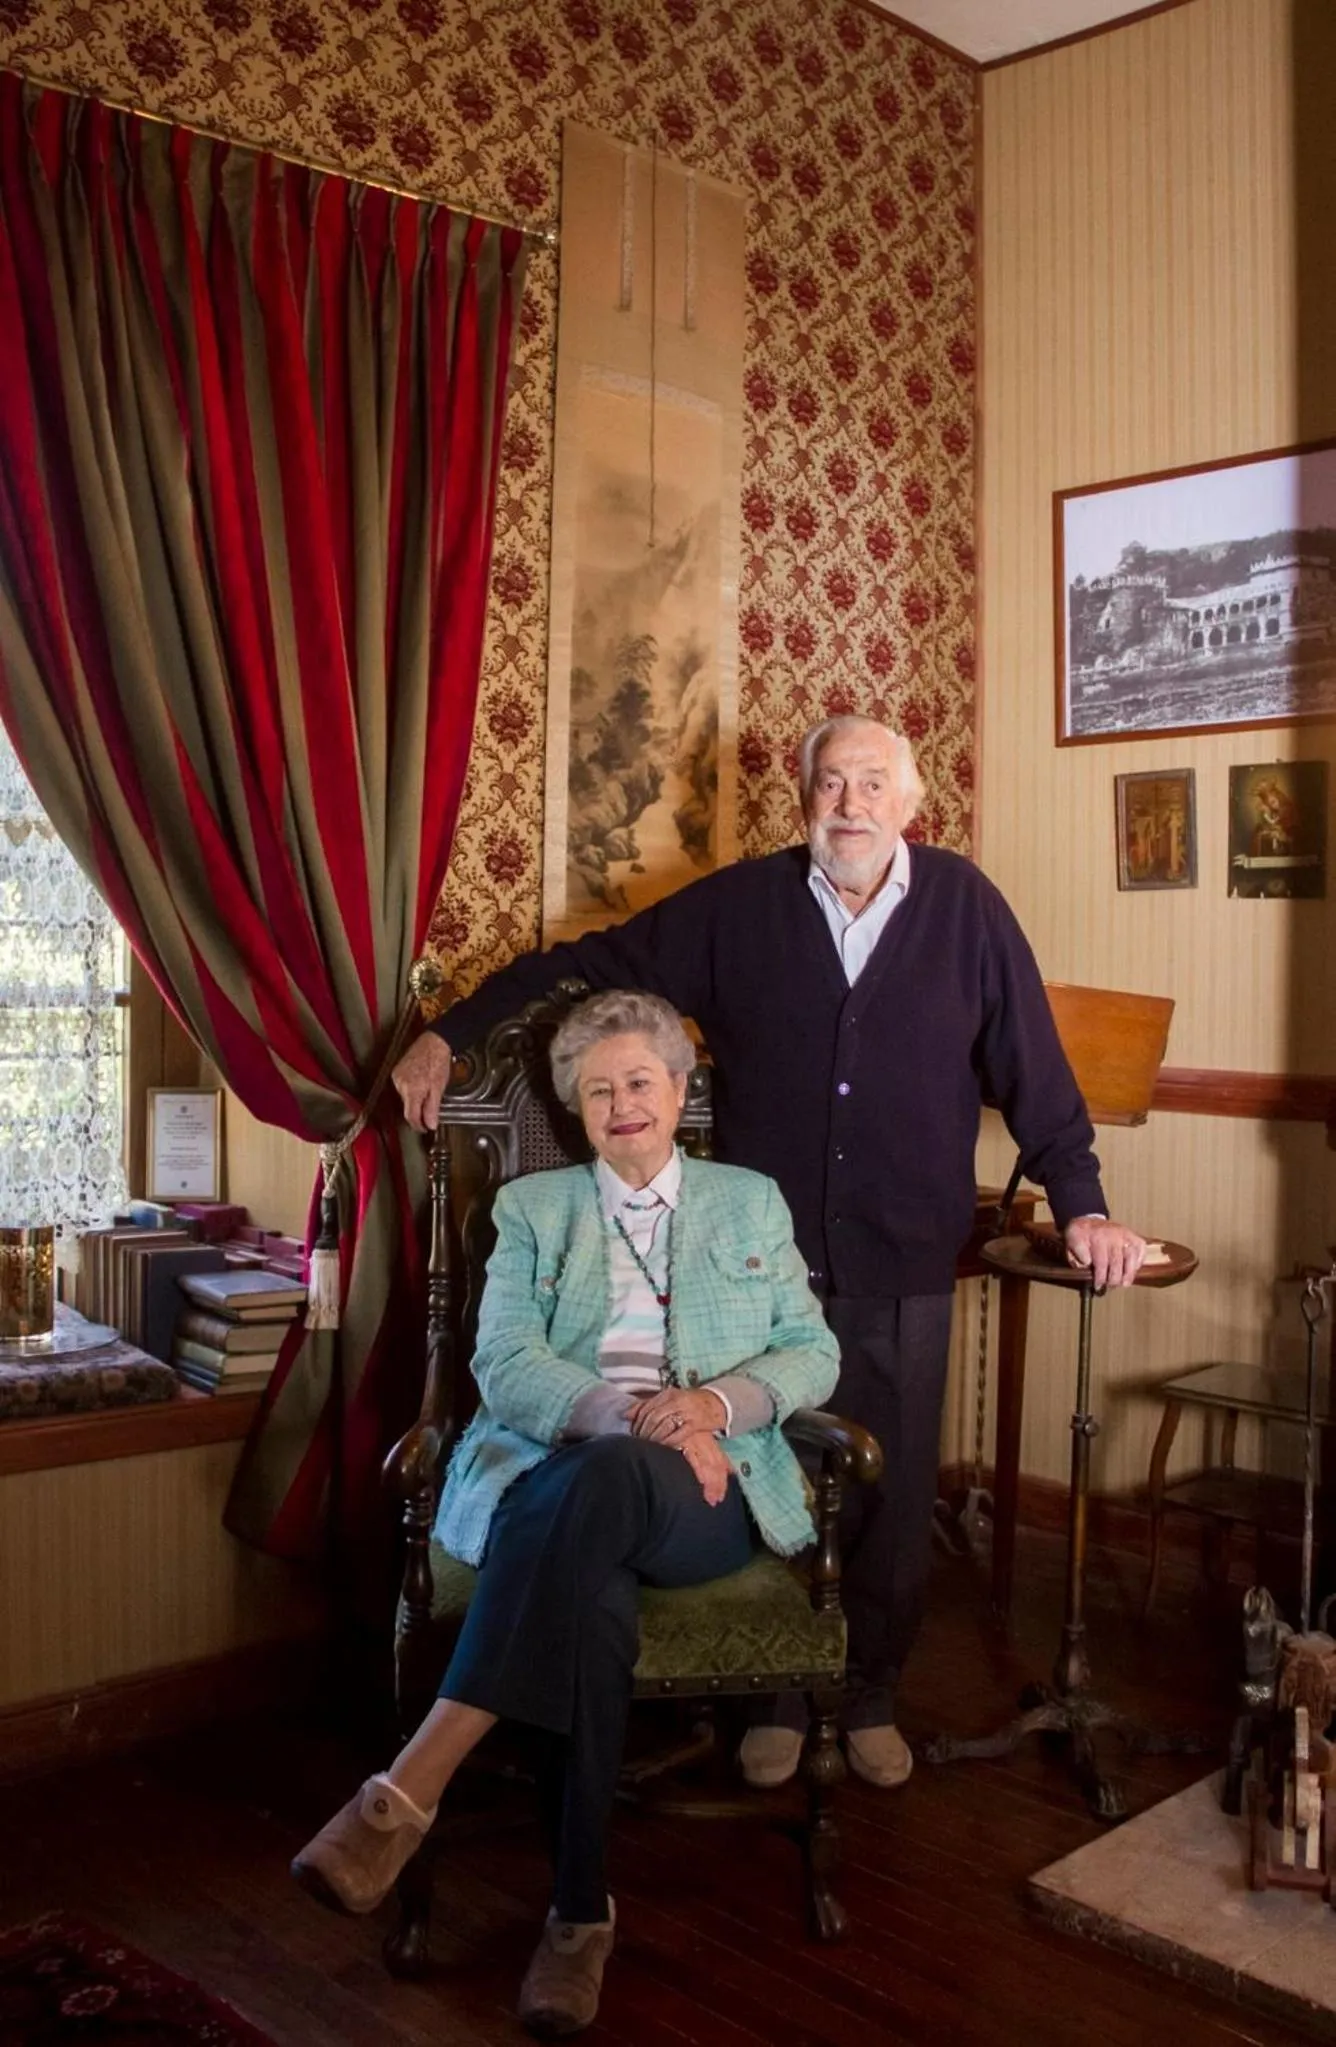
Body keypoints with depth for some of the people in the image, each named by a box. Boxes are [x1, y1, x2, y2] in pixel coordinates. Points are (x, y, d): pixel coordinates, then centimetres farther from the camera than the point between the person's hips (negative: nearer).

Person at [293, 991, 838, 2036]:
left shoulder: (751, 1201, 20)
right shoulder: (532, 1208, 18)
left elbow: (813, 1352, 12)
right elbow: (504, 1366, 3)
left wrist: (716, 1403, -9)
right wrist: (621, 1411, -15)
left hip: (709, 1488, 0)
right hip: (554, 1474, 1)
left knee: (610, 1477, -37)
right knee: (594, 1590, -36)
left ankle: (411, 1791, -40)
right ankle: (581, 1910, -27)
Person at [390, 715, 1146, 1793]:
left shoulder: (965, 905, -2)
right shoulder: (740, 906, -1)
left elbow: (1032, 1065, 1)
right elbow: (584, 966, 5)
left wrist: (1081, 1204, -2)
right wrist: (449, 1033, 3)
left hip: (904, 1269, 0)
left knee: (895, 1496, 11)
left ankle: (872, 1695, 33)